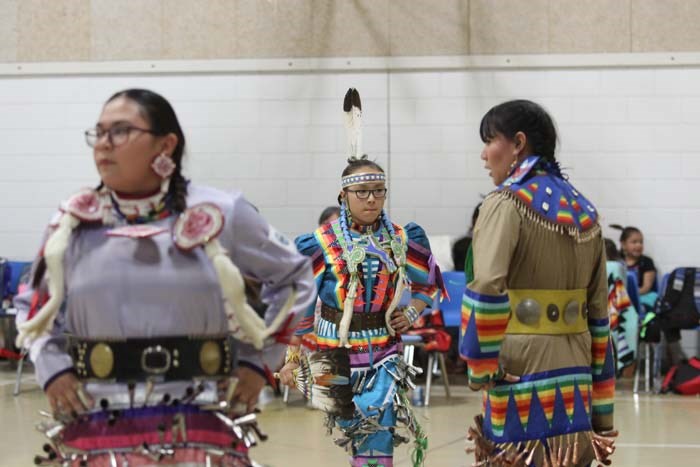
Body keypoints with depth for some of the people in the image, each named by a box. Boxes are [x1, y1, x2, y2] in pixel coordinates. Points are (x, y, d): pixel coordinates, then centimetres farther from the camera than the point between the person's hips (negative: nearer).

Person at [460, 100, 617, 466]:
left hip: (523, 380, -7)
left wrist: (482, 368, -11)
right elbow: (599, 314, 15)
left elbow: (487, 289, -22)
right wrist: (603, 419, 18)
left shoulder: (507, 202, -7)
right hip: (576, 384, 7)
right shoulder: (584, 211, 14)